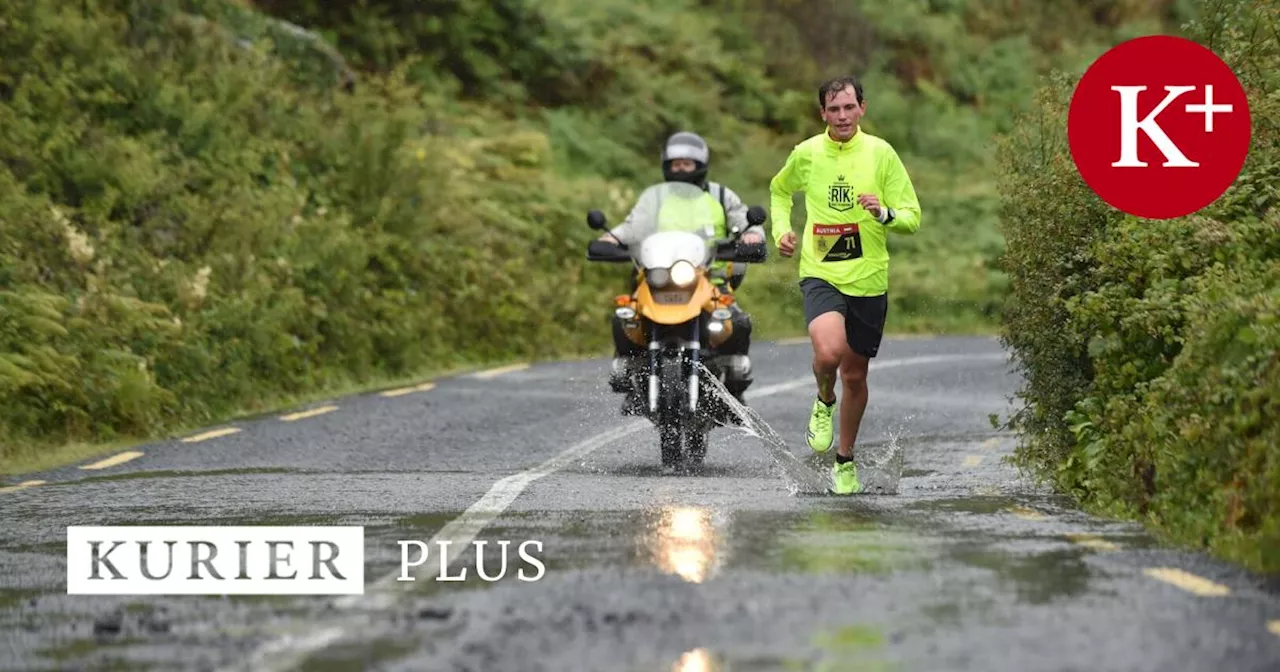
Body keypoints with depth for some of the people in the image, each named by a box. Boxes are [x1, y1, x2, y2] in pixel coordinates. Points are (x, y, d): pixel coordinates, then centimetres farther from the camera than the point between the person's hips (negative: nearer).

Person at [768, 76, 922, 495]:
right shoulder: (806, 154, 0)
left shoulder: (881, 153, -3)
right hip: (820, 274, -1)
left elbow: (912, 219, -2)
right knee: (828, 353, -27)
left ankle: (845, 459, 32)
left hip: (868, 279, 1)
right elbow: (779, 190, 23)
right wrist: (781, 230, 6)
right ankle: (824, 401, 8)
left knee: (855, 374, 11)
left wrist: (885, 214, -24)